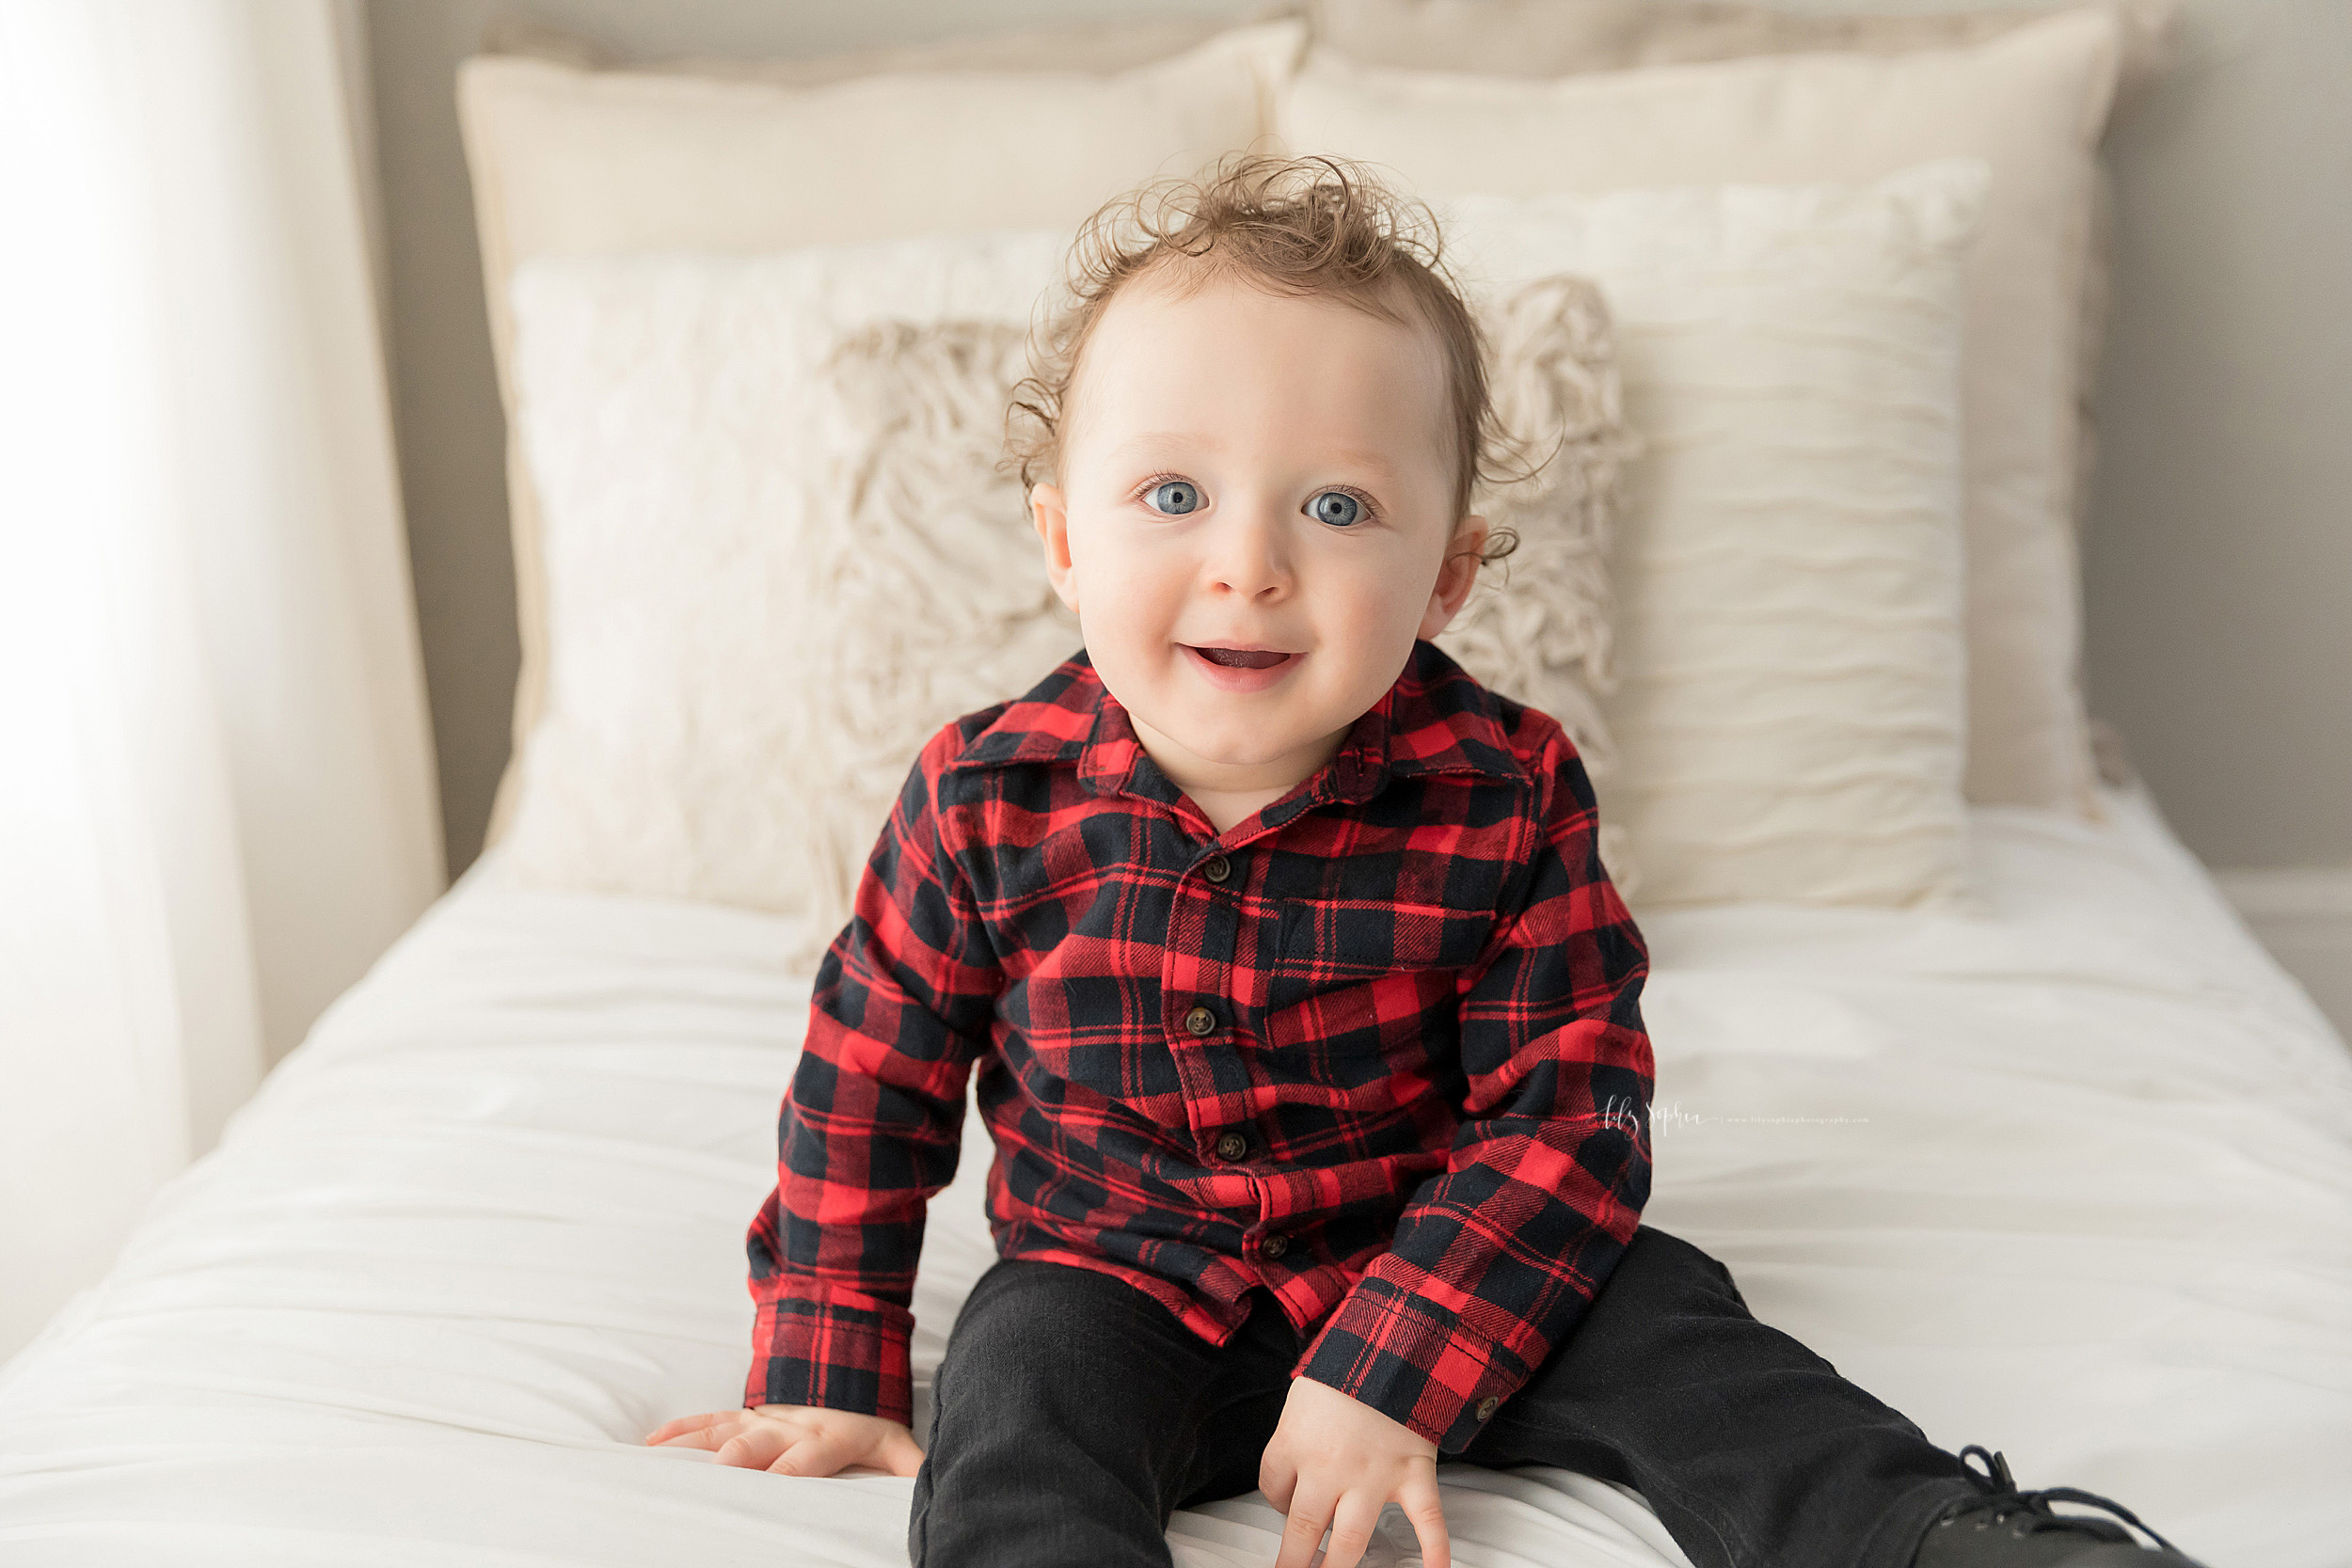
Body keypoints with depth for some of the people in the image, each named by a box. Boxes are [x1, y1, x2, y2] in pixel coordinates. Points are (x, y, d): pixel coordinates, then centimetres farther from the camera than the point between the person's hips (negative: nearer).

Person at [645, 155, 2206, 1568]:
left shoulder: (1506, 794, -17)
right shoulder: (989, 802, -15)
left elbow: (1570, 1114, -14)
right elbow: (867, 1081, -1)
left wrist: (1390, 1371, -23)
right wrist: (831, 1372, 2)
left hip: (1424, 1269, 1)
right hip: (1118, 1288, 0)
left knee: (1661, 1328, -17)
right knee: (1017, 1403, -27)